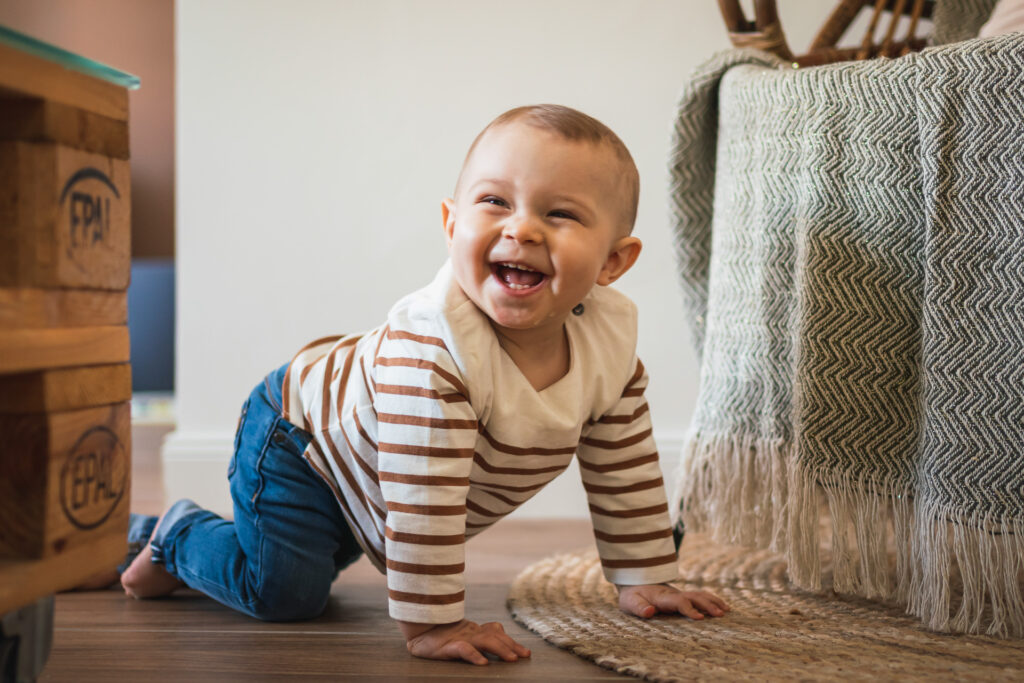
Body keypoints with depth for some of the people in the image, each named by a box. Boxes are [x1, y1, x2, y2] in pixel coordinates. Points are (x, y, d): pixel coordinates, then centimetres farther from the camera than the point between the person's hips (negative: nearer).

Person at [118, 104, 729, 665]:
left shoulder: (613, 340, -23)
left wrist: (645, 581, -6)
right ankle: (177, 534, 12)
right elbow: (421, 502, -44)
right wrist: (432, 625, -40)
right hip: (298, 440, -7)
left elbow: (626, 470, -9)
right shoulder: (430, 345, -45)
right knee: (283, 590, -14)